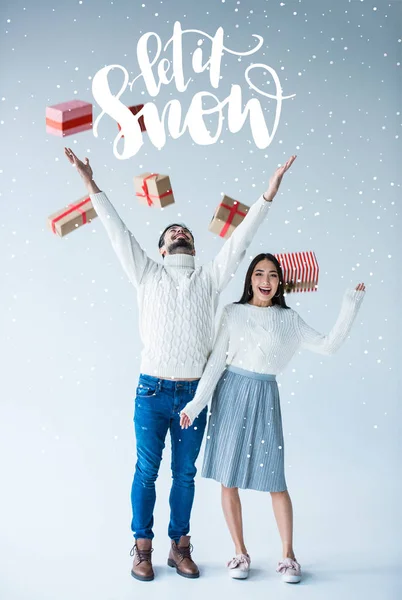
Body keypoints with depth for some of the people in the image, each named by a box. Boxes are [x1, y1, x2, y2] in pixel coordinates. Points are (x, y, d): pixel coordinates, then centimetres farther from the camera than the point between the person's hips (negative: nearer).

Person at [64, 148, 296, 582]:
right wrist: (91, 185, -1)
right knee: (146, 472, 6)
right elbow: (118, 232, 2)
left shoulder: (209, 279, 8)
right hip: (153, 391, -1)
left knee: (185, 474, 11)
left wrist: (268, 194, -3)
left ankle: (180, 547, 24)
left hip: (194, 393, 2)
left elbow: (240, 239, 3)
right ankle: (142, 548, 20)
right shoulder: (148, 276, 5)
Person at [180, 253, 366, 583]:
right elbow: (217, 361, -1)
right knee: (228, 479, 3)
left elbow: (328, 345, 1)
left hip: (265, 397, 0)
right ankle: (240, 552, 20)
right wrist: (197, 403, -6)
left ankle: (289, 555, 17)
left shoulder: (288, 319, 6)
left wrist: (350, 306, -2)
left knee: (276, 480, 1)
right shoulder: (233, 312, 1)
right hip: (232, 393, 0)